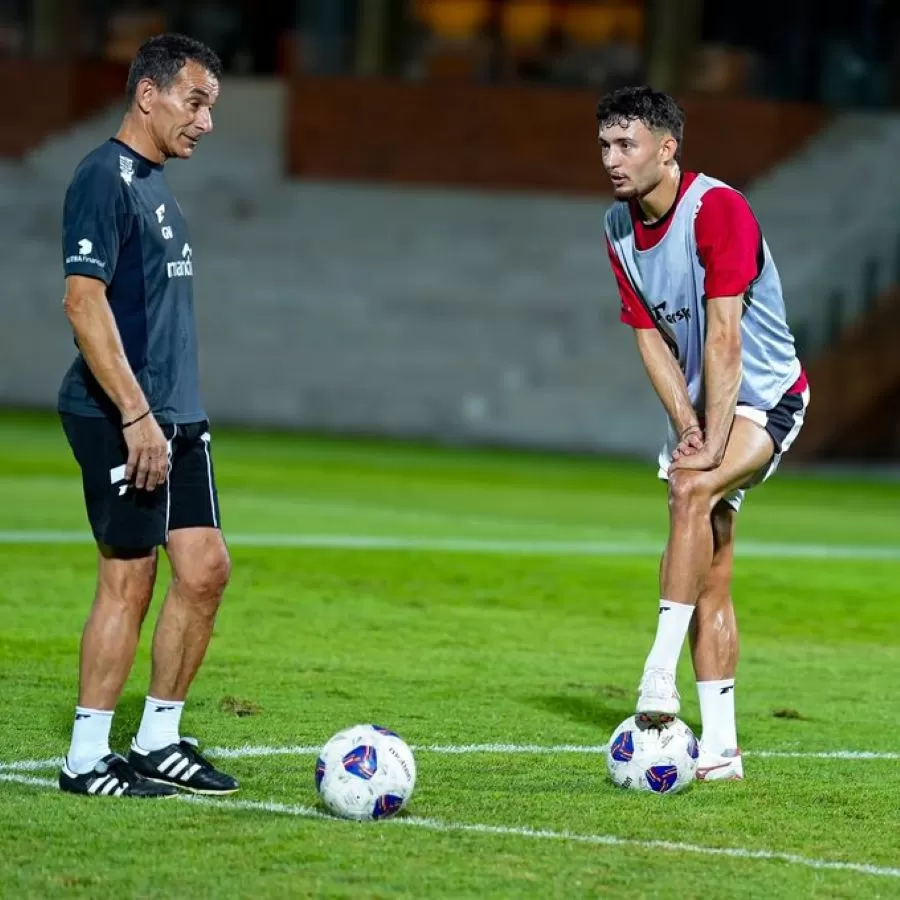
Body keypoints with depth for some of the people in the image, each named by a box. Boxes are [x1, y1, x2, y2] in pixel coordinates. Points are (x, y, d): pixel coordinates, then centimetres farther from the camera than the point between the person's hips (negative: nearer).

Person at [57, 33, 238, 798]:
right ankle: (87, 760, 3)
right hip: (122, 421, -9)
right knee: (128, 581, -5)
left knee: (206, 569, 7)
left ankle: (159, 743, 17)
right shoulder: (105, 179, -13)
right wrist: (136, 415, -22)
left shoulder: (153, 183, 16)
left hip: (176, 419, 9)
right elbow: (84, 302, -20)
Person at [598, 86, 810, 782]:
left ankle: (661, 674, -35)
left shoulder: (718, 209, -21)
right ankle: (720, 748, 6)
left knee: (693, 491, -32)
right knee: (711, 580, 4)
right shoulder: (619, 227, 1)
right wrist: (685, 423, -11)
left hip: (767, 396, -7)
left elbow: (724, 337, -24)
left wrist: (711, 446, -26)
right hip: (701, 406, 7)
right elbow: (650, 333, 2)